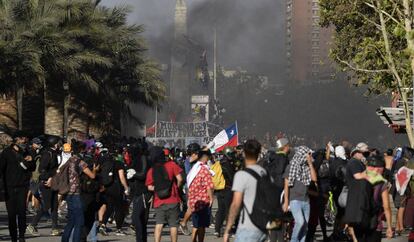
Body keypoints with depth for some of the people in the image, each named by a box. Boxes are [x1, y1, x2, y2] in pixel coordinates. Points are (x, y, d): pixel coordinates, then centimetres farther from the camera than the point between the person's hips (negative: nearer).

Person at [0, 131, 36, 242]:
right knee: (11, 213, 1)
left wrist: (30, 161, -5)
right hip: (10, 187, -2)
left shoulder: (25, 152, 9)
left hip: (22, 187, 2)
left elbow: (33, 168, 18)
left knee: (22, 212, -8)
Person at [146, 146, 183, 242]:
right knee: (173, 225, 5)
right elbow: (179, 179, -10)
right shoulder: (171, 165, -5)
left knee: (159, 224, 5)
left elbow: (149, 187, -1)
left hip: (159, 201, 2)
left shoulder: (151, 171, 2)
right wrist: (177, 188, 8)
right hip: (173, 200, -2)